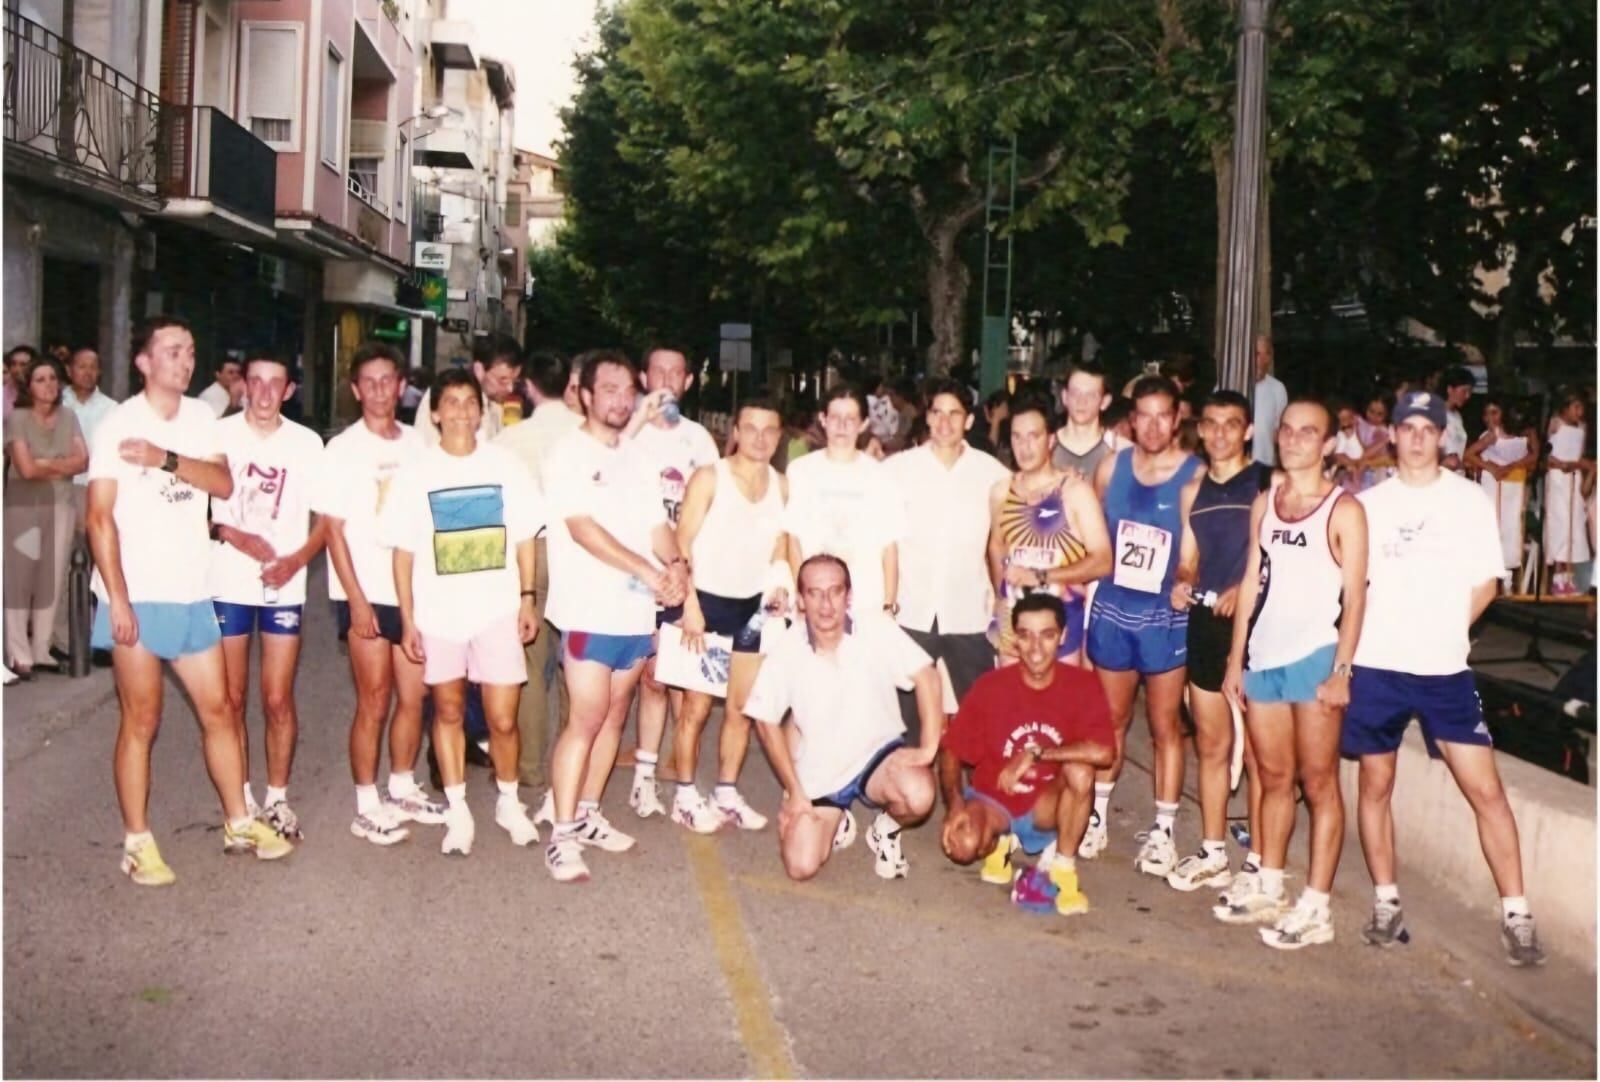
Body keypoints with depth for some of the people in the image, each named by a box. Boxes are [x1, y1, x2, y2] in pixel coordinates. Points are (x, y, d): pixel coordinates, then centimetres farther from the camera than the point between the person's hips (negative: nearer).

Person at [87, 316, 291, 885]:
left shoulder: (201, 418, 8)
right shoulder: (119, 424, -7)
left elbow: (223, 483, -7)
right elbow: (100, 517, -11)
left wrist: (166, 459, -22)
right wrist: (118, 598, -16)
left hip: (191, 594, 5)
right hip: (136, 596, -5)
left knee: (217, 710, 11)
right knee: (141, 720, 2)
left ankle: (238, 822, 24)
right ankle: (137, 842, 13)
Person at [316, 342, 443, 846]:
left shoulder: (416, 444, 8)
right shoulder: (344, 449, -4)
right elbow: (333, 529, -6)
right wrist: (357, 599, -11)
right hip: (366, 594, -4)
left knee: (413, 696, 9)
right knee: (374, 701, 0)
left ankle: (403, 790, 26)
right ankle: (368, 808, 10)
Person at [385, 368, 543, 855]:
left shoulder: (504, 464, -1)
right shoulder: (416, 473, -3)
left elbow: (524, 536, 6)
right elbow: (403, 551, 0)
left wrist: (528, 597, 1)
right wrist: (407, 619, -3)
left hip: (498, 611, 0)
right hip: (438, 613, 0)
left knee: (502, 719, 0)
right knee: (448, 712, 12)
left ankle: (508, 803, 23)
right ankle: (458, 812, 24)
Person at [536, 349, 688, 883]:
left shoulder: (637, 458, 17)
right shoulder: (569, 455, -5)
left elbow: (657, 524, 12)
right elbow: (583, 529, -15)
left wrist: (675, 564, -10)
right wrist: (648, 571, -20)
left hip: (637, 610, 7)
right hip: (589, 609, -7)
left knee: (614, 716, 11)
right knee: (586, 719, -9)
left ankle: (586, 814, 23)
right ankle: (562, 835, -3)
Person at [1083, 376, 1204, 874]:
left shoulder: (1195, 476, -7)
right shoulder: (1111, 467, 2)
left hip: (1165, 617, -3)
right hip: (1111, 611, 3)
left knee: (1164, 725, 6)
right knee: (1112, 720, 14)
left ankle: (1163, 832, 15)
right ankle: (1097, 815, 26)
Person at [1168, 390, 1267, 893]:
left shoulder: (1268, 484, -4)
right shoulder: (1193, 491, 15)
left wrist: (1246, 589, -20)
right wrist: (1182, 584, -2)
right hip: (1205, 623, 6)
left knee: (1257, 751, -3)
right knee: (1210, 745, 12)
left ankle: (1258, 863, 6)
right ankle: (1212, 854, 22)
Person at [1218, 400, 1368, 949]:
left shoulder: (1343, 511, -4)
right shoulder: (1264, 504, 13)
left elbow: (1354, 597, -7)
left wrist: (1341, 669, -14)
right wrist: (1236, 659, 11)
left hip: (1314, 657, -5)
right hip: (1263, 657, 6)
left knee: (1318, 782, -1)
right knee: (1274, 779, 14)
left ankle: (1316, 908, 3)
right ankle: (1267, 887, 25)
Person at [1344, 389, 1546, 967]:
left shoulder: (1469, 500, 3)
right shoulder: (1370, 503, 6)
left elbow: (1485, 582, 6)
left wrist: (1443, 632, 0)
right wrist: (1387, 634, -1)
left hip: (1445, 669, -1)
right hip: (1376, 666, 1)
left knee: (1485, 789, -4)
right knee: (1376, 784, 8)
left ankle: (1516, 915, 4)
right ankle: (1387, 903, 21)